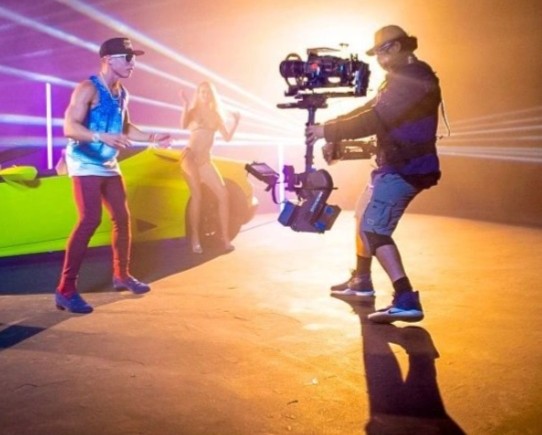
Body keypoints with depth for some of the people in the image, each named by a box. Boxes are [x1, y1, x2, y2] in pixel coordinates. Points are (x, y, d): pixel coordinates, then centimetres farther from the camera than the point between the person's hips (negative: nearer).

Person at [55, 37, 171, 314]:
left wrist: (151, 138, 12)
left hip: (109, 165, 9)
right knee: (90, 220, -19)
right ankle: (65, 290, -14)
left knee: (122, 218, 12)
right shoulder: (88, 89, -15)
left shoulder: (122, 93, 9)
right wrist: (103, 137, -39)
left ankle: (121, 275, 30)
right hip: (85, 164, -8)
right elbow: (70, 127, -24)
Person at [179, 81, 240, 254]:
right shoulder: (194, 111, 4)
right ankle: (195, 239, -14)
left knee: (223, 195, -4)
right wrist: (185, 104, -23)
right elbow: (183, 125, -18)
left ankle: (225, 237, 3)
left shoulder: (216, 115, 16)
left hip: (205, 160, 5)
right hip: (190, 156, -5)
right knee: (197, 195, -16)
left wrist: (236, 121, 4)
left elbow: (227, 137, 11)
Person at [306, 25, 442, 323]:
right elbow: (369, 111, 16)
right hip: (395, 165, 11)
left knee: (374, 229, -18)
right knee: (365, 217, 21)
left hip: (404, 169, -11)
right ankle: (361, 281, 35)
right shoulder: (401, 78, 19)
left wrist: (328, 131, -19)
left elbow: (375, 119, -26)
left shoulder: (414, 79, -16)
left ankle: (406, 301, -22)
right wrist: (335, 138, 4)